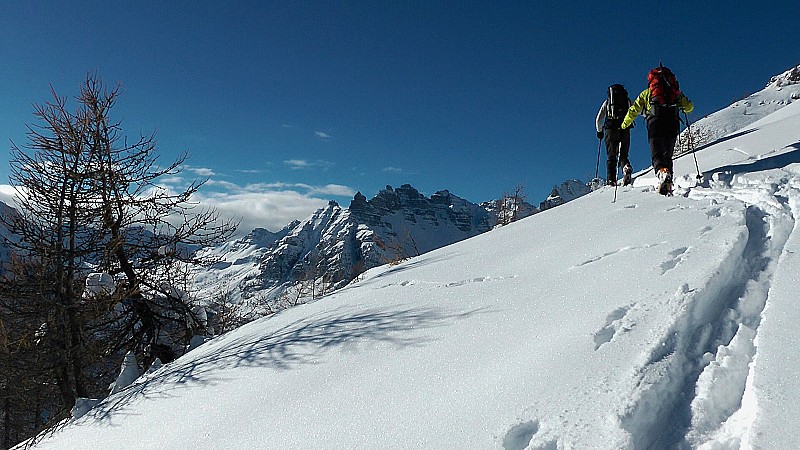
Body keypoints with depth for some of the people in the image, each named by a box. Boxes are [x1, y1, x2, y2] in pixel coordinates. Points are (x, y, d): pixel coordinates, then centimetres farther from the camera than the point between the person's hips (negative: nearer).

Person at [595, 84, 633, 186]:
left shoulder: (607, 102, 17)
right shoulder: (628, 101, 18)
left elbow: (599, 119, 14)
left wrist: (599, 131, 27)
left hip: (610, 130, 0)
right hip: (624, 131, 0)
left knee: (611, 157, 3)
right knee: (623, 155, 8)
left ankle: (611, 180, -10)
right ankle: (626, 166, -25)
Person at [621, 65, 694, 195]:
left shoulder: (647, 93, 17)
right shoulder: (676, 91, 23)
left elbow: (633, 111, 13)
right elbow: (689, 106, 24)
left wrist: (624, 125, 27)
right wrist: (683, 109, 48)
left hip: (655, 124, -2)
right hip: (673, 125, 2)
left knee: (657, 155, -4)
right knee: (668, 156, 11)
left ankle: (662, 171, -37)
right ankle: (668, 186, -1)